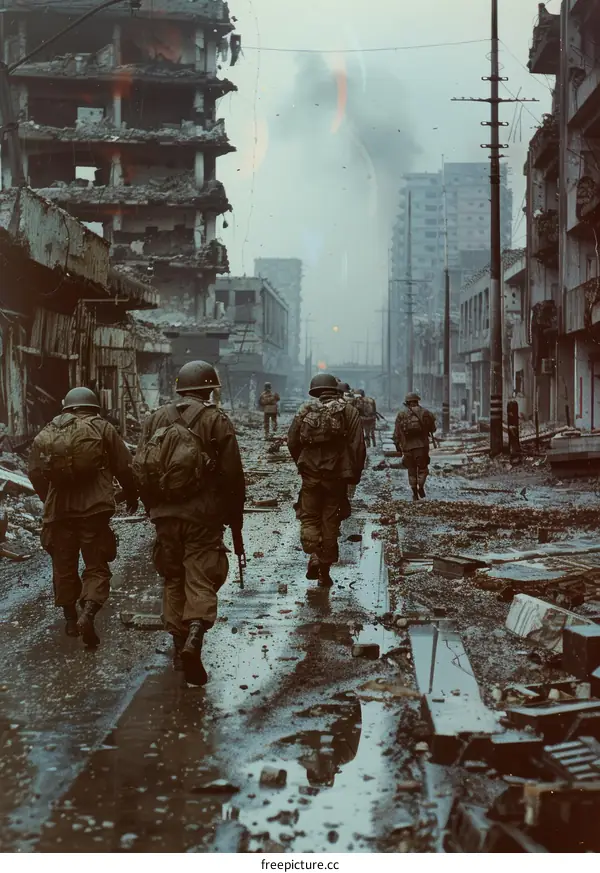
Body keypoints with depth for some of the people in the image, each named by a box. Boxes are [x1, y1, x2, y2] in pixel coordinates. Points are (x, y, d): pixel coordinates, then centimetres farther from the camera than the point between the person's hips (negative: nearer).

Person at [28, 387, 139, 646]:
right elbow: (125, 467, 1)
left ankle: (71, 620, 22)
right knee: (96, 566, 3)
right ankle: (88, 613, -18)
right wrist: (131, 496, 17)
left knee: (63, 566, 17)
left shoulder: (47, 433, 12)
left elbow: (35, 473, 11)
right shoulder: (102, 428, 4)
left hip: (58, 509, 3)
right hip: (94, 508, -3)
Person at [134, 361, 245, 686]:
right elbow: (233, 477, -3)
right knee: (201, 580, -2)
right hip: (204, 516, -3)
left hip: (165, 514, 3)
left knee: (173, 580, 15)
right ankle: (194, 640, -23)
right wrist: (236, 525, 5)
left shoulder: (156, 419, 9)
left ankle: (179, 646, 20)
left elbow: (140, 470, 10)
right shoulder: (217, 420, -1)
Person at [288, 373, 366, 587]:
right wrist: (354, 475, 3)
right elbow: (358, 447, -6)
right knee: (330, 521, 9)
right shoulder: (348, 411, 0)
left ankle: (314, 557, -9)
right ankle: (325, 570, 14)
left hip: (310, 474, 0)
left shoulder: (305, 411, 2)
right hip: (337, 475, 0)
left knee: (309, 517, 13)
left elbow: (292, 443, 4)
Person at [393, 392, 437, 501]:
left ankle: (414, 493, 8)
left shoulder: (401, 414, 4)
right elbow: (432, 429, 7)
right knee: (423, 468, 12)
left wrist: (397, 445, 10)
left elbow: (397, 433, 2)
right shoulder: (425, 412, 3)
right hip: (422, 445, -1)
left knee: (411, 471, 11)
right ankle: (421, 486, -10)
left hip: (407, 446, 1)